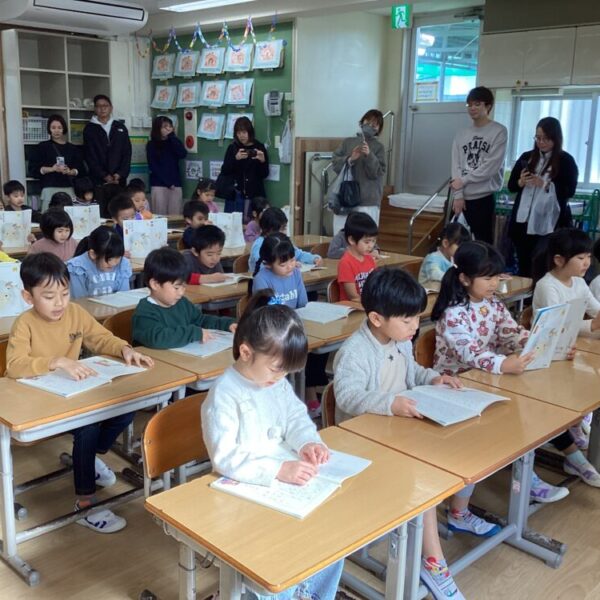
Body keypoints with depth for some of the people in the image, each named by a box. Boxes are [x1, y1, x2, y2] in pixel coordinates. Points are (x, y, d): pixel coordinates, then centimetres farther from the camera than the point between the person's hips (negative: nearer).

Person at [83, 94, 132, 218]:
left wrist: (120, 174, -6)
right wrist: (104, 175, -11)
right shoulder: (89, 129, 7)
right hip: (98, 180, -2)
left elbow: (127, 153, 8)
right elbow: (90, 156, 0)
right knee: (100, 214, -8)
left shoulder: (120, 127, 14)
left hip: (119, 179, 2)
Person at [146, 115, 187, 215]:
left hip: (176, 184, 3)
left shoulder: (173, 142, 15)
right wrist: (167, 182, -10)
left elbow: (183, 154, -5)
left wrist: (172, 136, -4)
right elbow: (153, 167, -3)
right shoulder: (151, 145, 4)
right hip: (159, 185, -3)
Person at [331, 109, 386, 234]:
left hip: (367, 201, -3)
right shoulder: (348, 142, 12)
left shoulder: (378, 147, 5)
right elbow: (336, 163, 6)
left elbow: (377, 172, -4)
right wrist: (350, 159, -11)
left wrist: (369, 155, -19)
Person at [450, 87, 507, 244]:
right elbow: (456, 166, 5)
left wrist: (463, 181, -8)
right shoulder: (461, 135, 11)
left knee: (483, 241, -2)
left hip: (484, 197, -4)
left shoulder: (499, 132, -2)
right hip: (463, 197, 4)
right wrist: (458, 195, -5)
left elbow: (491, 166, -11)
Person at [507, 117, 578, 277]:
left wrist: (545, 184, -19)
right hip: (523, 221, 4)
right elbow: (511, 186, 12)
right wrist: (521, 182, -10)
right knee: (523, 265, 10)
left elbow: (570, 191, -7)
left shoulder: (566, 160, 0)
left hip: (549, 224, -4)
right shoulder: (527, 157, 10)